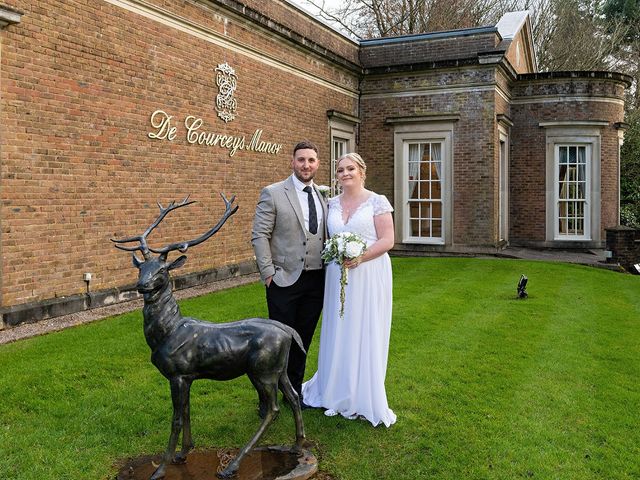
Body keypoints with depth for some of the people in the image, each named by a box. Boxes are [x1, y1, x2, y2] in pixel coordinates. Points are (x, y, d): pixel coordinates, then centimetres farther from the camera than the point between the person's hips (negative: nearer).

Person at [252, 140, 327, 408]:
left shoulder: (323, 196, 10)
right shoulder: (273, 193, -5)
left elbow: (326, 236, 14)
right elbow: (259, 236, -8)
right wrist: (268, 273, -12)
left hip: (316, 280, 5)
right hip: (285, 281, -4)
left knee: (303, 340, 14)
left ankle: (295, 391, 29)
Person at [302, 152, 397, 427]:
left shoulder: (377, 202, -3)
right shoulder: (332, 204, 10)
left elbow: (387, 240, -9)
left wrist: (361, 257, -20)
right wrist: (334, 256, -4)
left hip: (369, 276, -4)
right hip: (338, 275, 4)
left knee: (366, 334, 3)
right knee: (338, 334, 9)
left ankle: (367, 399, 17)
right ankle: (339, 394, 25)